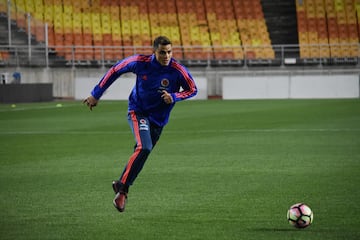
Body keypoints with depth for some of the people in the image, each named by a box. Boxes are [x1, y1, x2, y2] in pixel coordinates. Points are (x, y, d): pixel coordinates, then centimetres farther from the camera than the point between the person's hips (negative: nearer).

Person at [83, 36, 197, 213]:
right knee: (144, 148, -26)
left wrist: (174, 97, -21)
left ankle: (121, 184, 28)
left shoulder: (178, 70, -15)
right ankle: (122, 188, -21)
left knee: (142, 152, 6)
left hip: (158, 119, 3)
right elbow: (115, 70, -1)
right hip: (137, 111, -3)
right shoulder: (140, 62, -15)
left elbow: (192, 90, 0)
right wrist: (96, 95, 2)